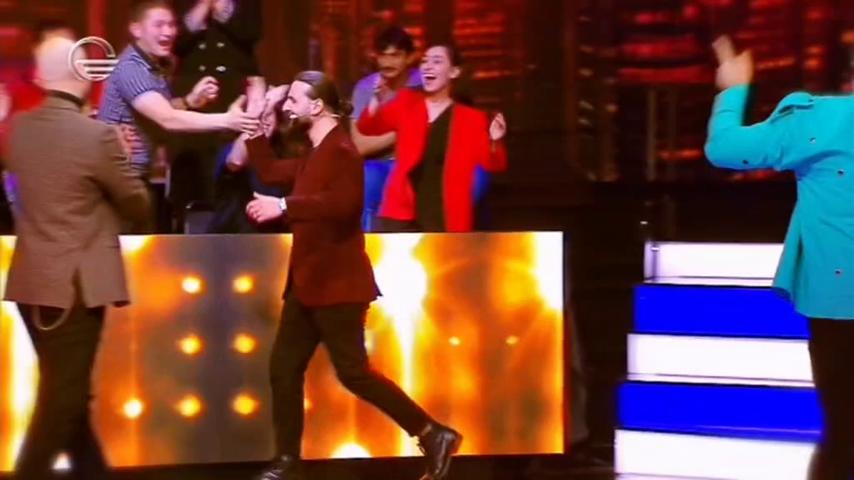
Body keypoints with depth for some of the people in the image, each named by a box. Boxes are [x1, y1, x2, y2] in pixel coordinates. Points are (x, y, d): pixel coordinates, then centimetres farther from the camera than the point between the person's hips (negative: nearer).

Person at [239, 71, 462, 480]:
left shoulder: (340, 150, -14)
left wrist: (283, 206, -33)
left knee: (352, 372, -9)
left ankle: (434, 436, -1)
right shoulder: (314, 154, 17)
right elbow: (270, 171, 26)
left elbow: (345, 202, -32)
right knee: (284, 368, 6)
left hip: (337, 283, -10)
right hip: (309, 282, 10)